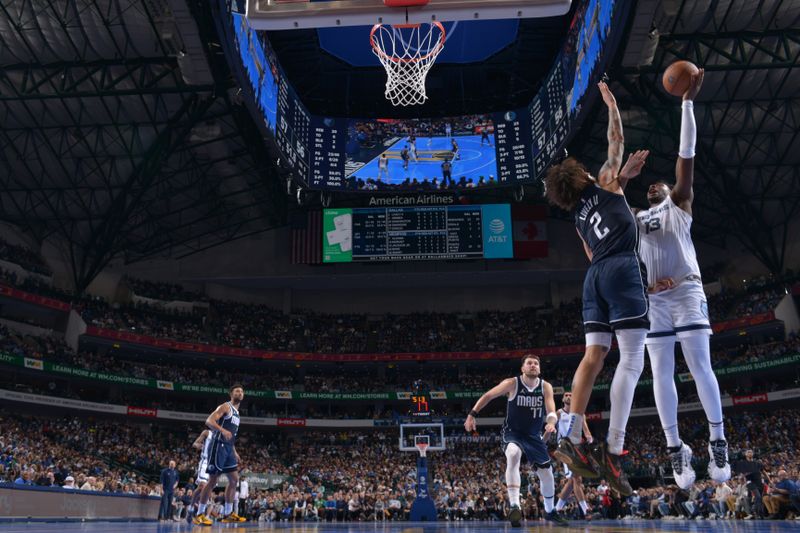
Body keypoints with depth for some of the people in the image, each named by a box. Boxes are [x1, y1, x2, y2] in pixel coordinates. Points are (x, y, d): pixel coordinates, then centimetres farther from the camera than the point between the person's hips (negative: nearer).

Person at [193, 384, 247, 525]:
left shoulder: (236, 413, 21)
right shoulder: (225, 406, -6)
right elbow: (209, 421, -19)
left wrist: (234, 452, 22)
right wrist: (222, 430, -35)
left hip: (228, 447, 9)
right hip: (219, 446, -9)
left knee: (234, 480, 7)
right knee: (212, 481, -8)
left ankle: (228, 514, 13)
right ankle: (199, 515, -1)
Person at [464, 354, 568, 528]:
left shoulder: (546, 387, -8)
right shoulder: (512, 383, -15)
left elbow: (551, 411, -18)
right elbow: (487, 396, -8)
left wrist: (551, 422, -41)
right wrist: (472, 414, -16)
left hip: (534, 435, 4)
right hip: (512, 433, -4)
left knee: (547, 474, 10)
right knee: (513, 454, -37)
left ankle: (550, 512, 36)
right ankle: (514, 506, -39)